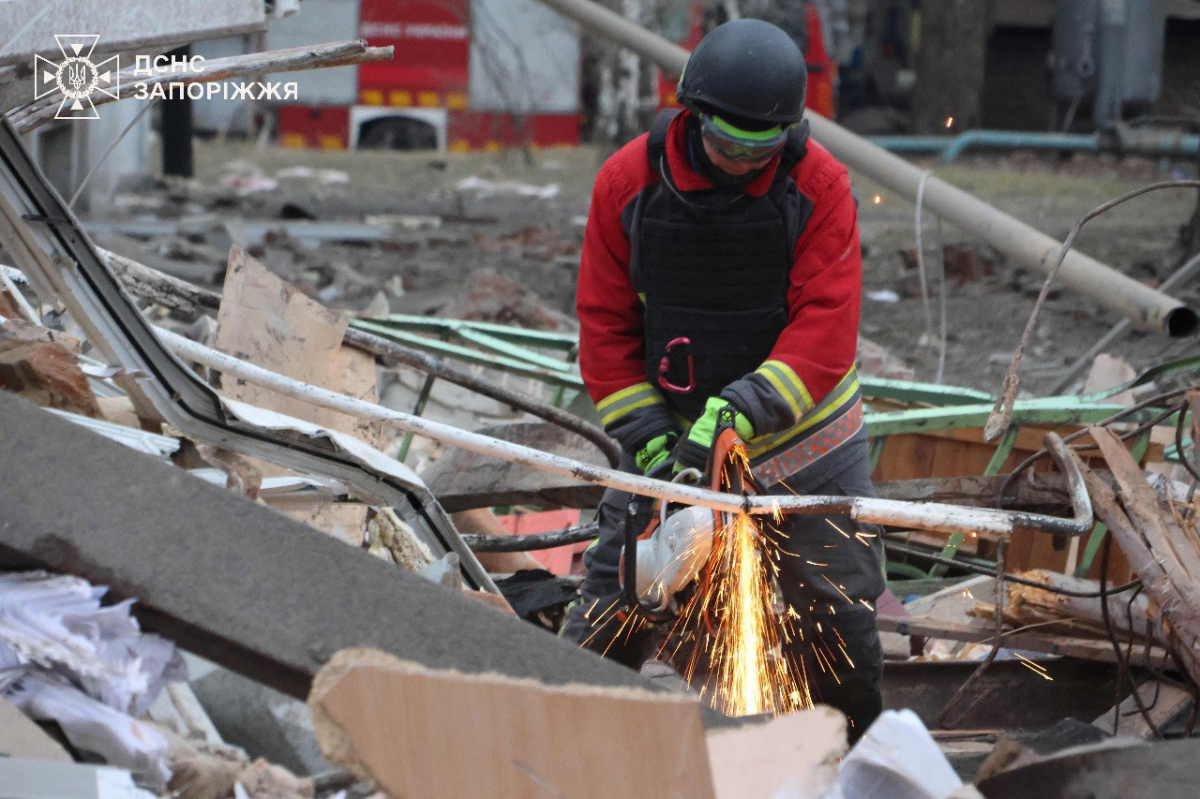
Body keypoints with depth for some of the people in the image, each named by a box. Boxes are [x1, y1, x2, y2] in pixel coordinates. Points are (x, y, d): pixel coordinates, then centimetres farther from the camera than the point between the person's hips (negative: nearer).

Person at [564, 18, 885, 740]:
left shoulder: (818, 184, -15)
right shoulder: (628, 181, -10)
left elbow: (826, 328, -21)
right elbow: (605, 323, -5)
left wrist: (738, 413, -31)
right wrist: (648, 437, -13)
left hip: (803, 435, -1)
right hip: (674, 433, 1)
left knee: (838, 616, 9)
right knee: (612, 608, 1)